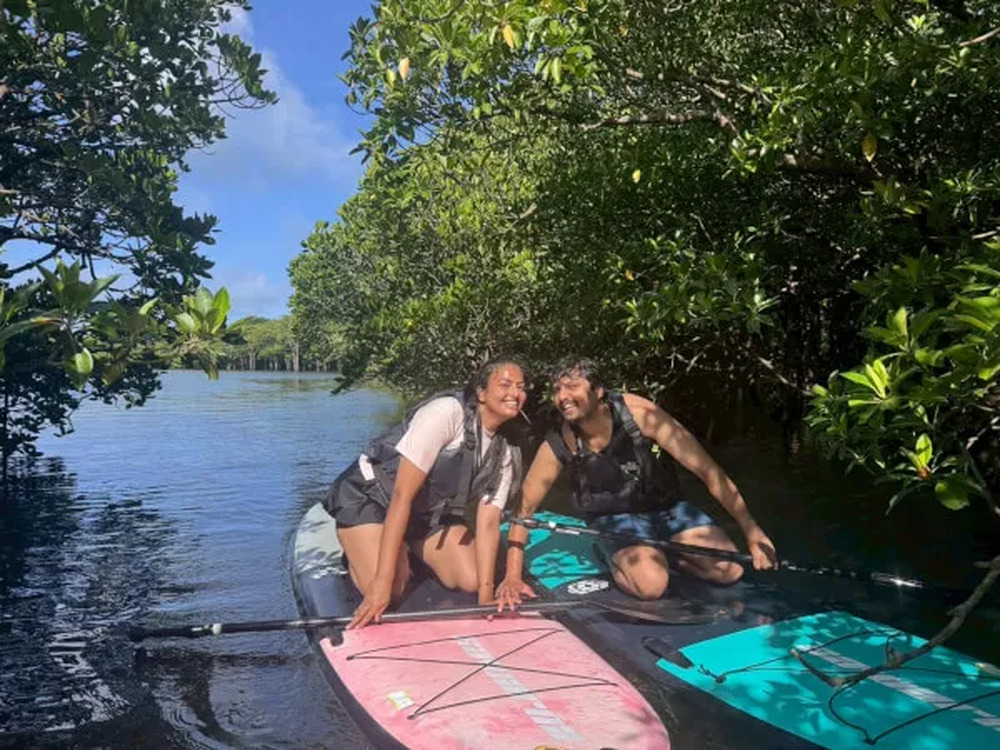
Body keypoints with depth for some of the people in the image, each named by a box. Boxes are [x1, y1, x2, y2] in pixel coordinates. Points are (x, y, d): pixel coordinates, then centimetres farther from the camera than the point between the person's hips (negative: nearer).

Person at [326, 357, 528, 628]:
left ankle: (409, 549, 20)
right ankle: (356, 547, 11)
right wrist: (381, 583, -32)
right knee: (389, 592, -22)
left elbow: (488, 522, -8)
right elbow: (402, 495, -30)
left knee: (471, 580, -8)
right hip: (370, 495, -6)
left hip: (430, 510, 7)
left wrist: (486, 594, -20)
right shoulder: (447, 412, -29)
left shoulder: (505, 450, -6)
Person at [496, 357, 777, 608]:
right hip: (616, 519, -2)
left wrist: (752, 532, -22)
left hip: (667, 507, 2)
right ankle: (615, 560, 3)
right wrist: (513, 576, -17)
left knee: (730, 571, -12)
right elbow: (523, 509, -9)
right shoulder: (558, 446, -20)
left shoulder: (637, 413, -25)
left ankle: (661, 552, 12)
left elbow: (707, 470, -22)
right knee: (651, 584, -29)